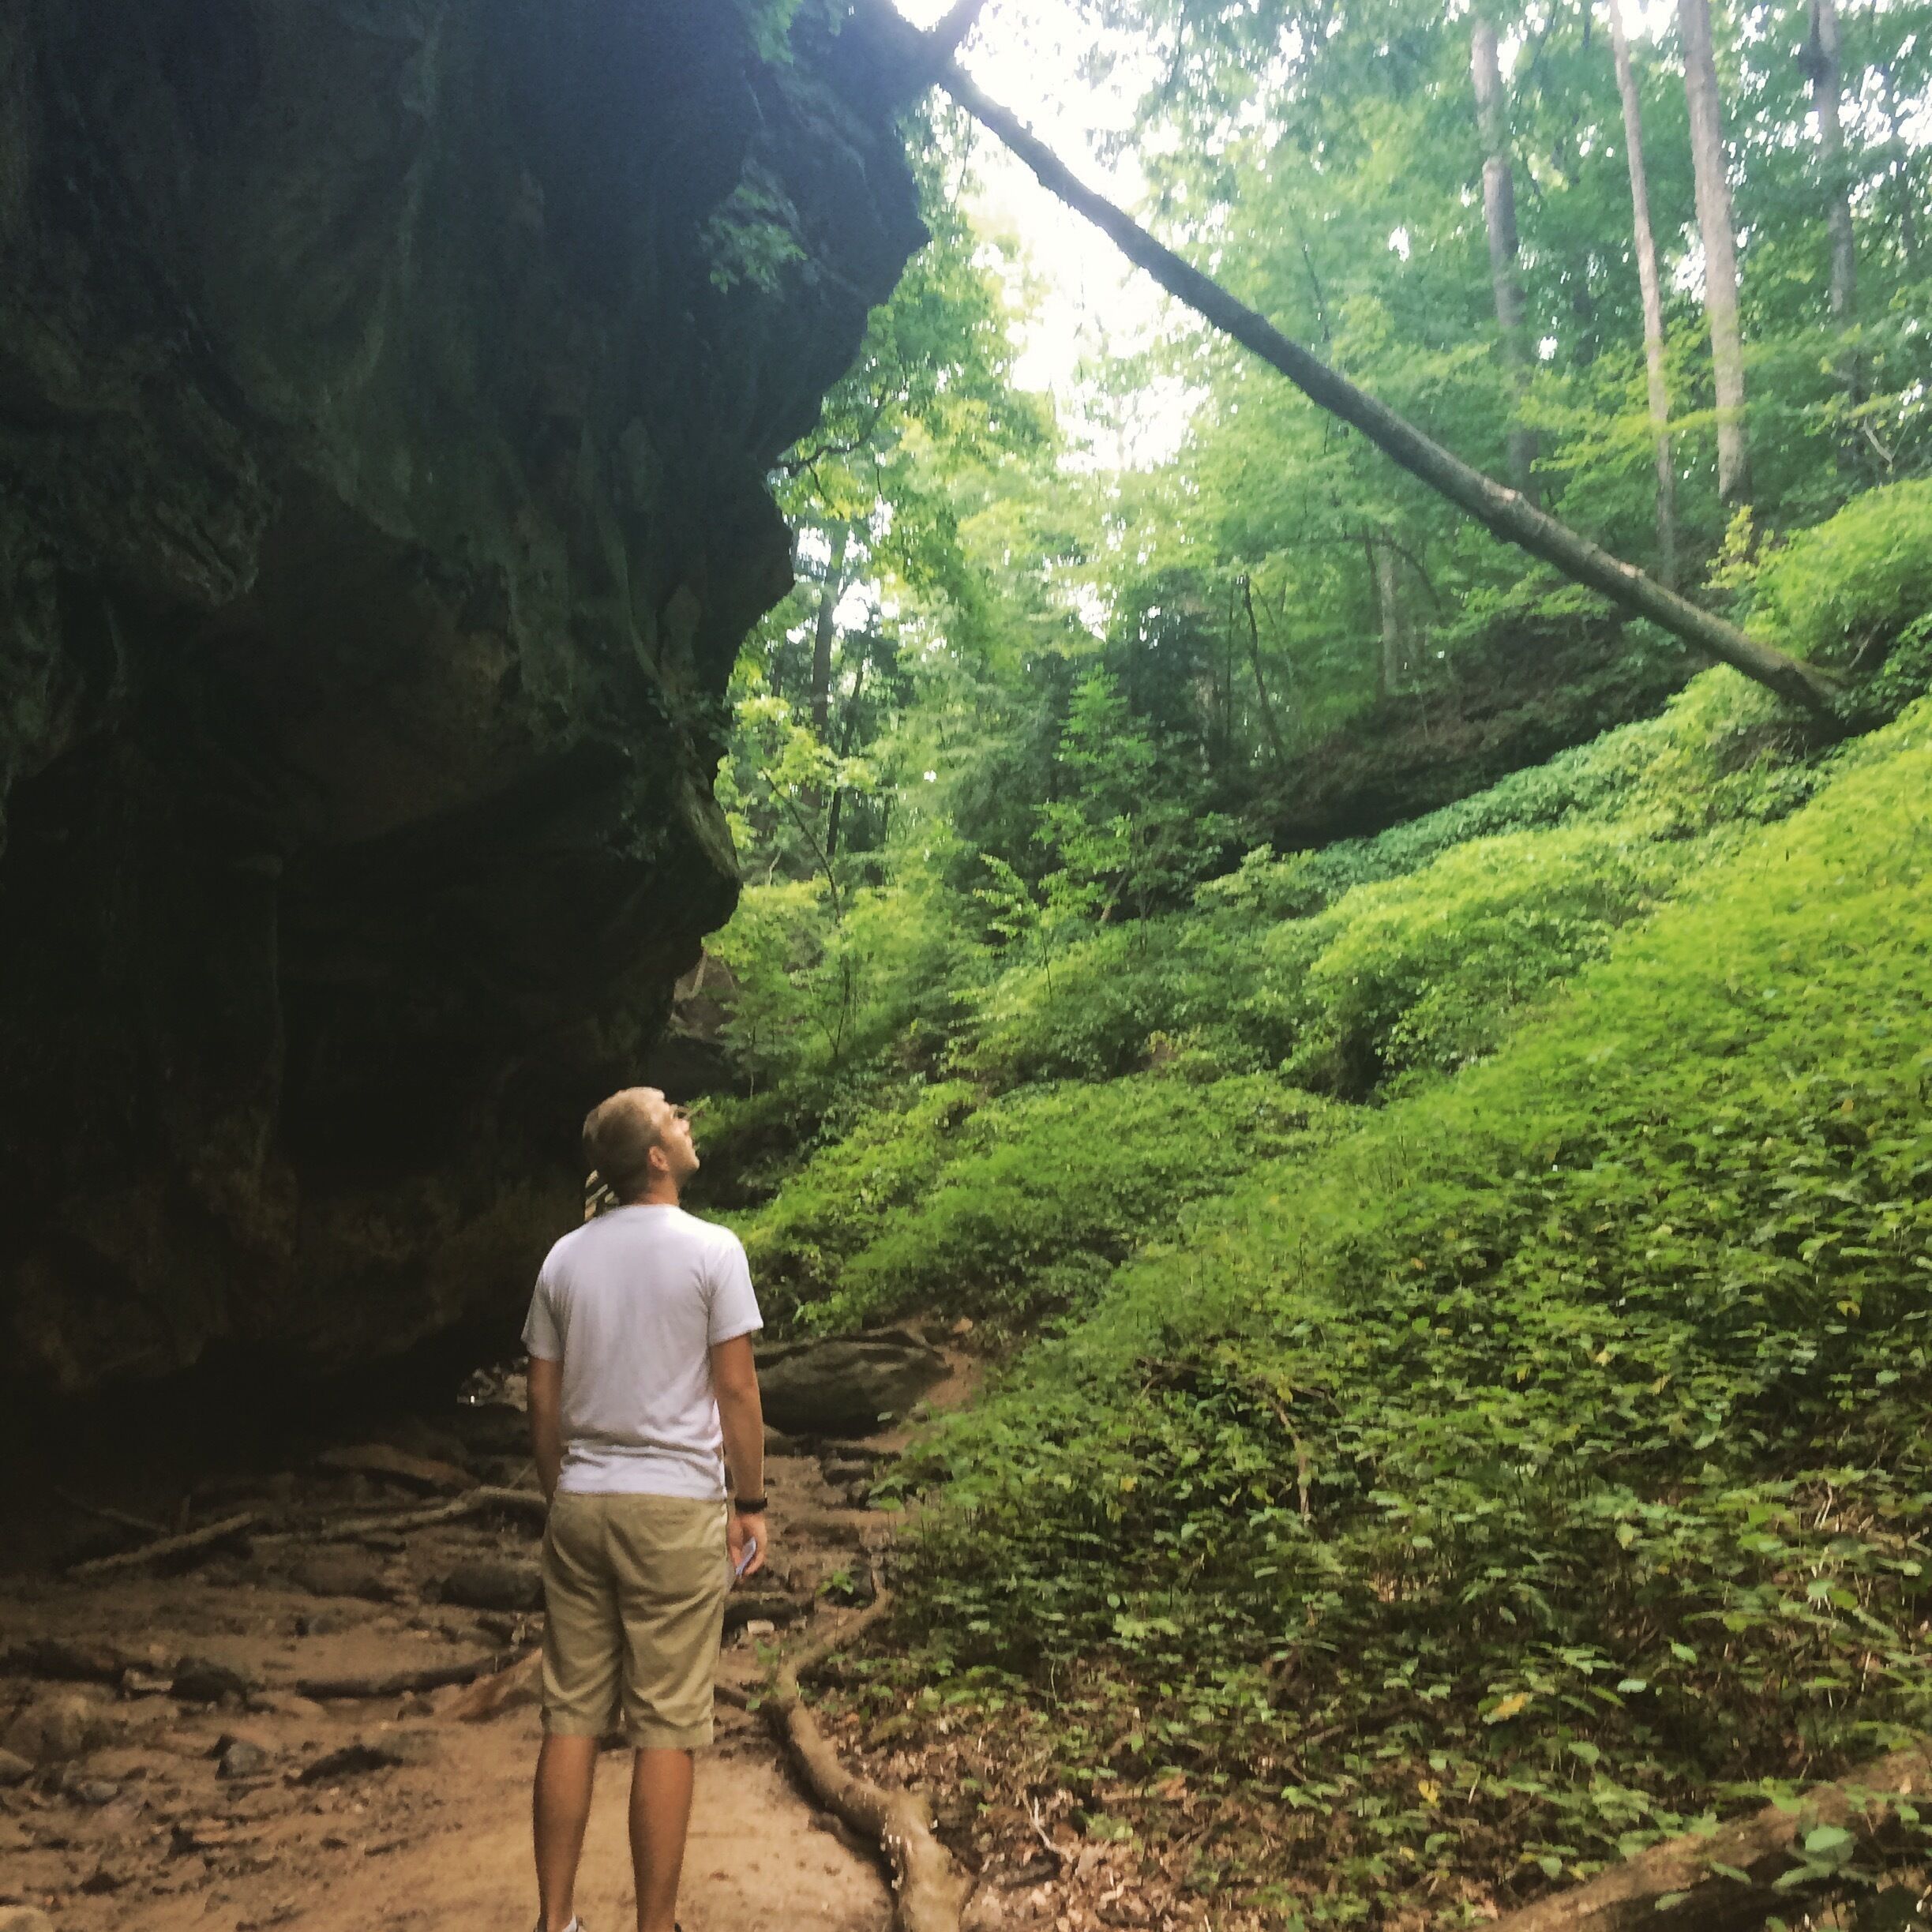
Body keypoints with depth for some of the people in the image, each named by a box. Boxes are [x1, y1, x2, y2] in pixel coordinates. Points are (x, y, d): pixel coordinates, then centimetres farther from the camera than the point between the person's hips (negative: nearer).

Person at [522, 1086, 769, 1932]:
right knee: (665, 1728, 3)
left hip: (580, 1506, 5)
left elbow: (543, 1402, 10)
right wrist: (750, 1504, 1)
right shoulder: (712, 1250, -10)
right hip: (675, 1509, -5)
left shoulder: (564, 1258, 5)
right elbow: (736, 1391, -9)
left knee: (571, 1719, 12)